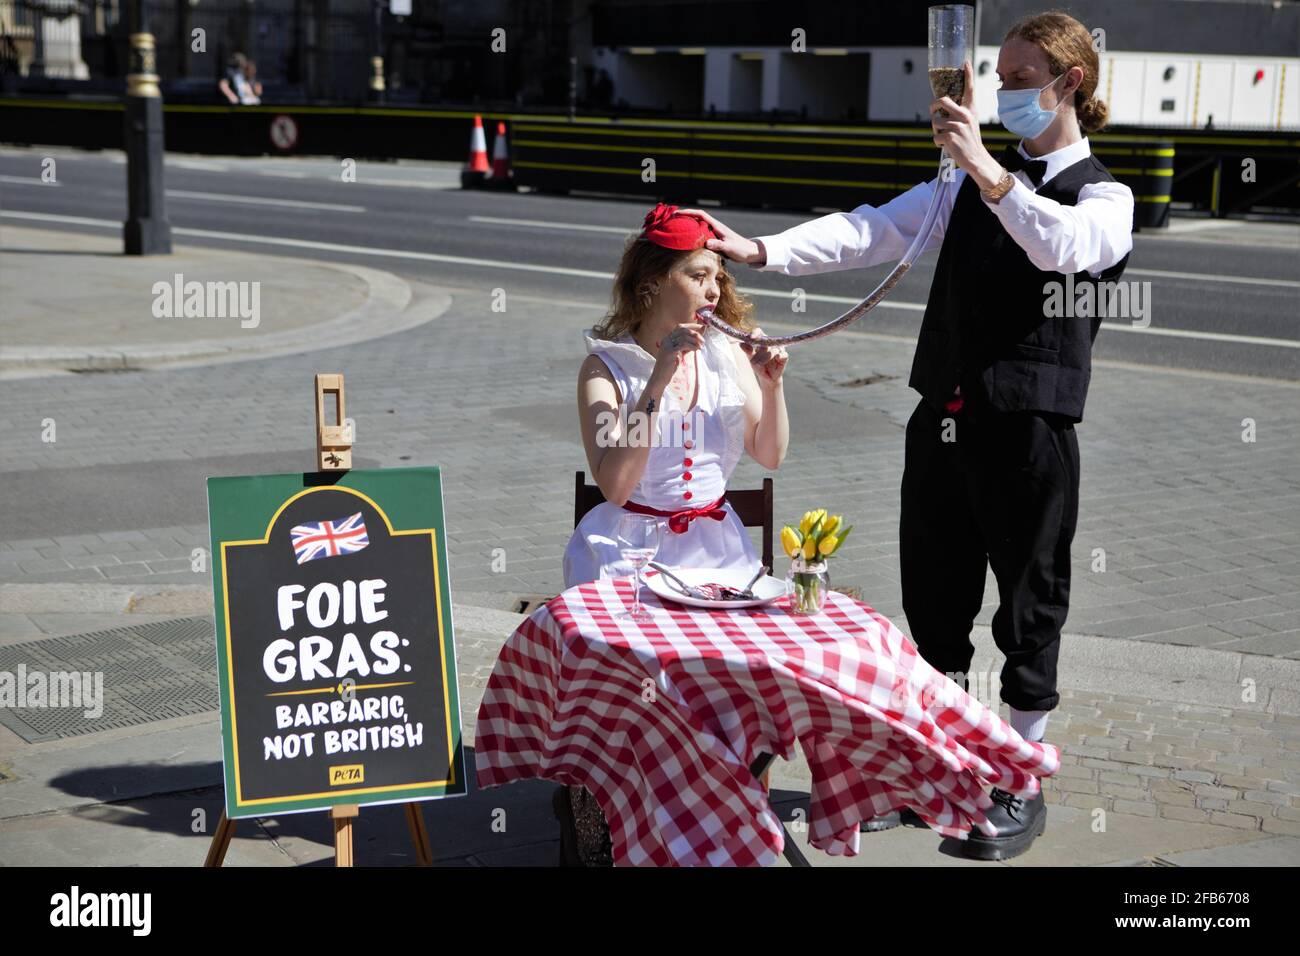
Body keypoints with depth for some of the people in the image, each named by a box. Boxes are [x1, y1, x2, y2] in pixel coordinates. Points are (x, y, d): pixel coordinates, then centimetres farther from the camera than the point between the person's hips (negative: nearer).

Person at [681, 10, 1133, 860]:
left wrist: (984, 167, -39)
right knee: (934, 599, 13)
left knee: (1029, 606, 5)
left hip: (1029, 430, -5)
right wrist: (761, 251, -12)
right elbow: (873, 232, 1)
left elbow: (1063, 245, -28)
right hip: (943, 417, 6)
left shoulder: (1102, 197, -3)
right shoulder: (967, 185, 13)